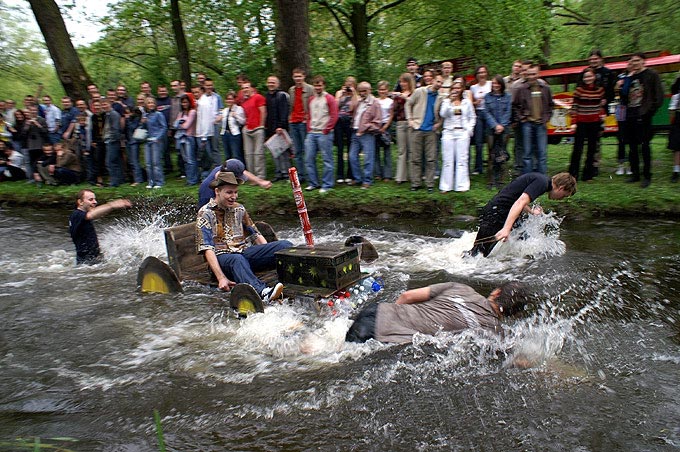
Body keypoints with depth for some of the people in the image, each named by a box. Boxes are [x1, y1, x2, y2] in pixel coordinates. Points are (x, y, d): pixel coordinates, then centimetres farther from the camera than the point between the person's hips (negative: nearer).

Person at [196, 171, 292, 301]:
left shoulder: (239, 209, 18)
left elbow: (256, 235, 20)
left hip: (245, 252, 5)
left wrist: (270, 254, 5)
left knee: (285, 245, -18)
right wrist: (221, 278, -22)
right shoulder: (206, 213, -1)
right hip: (222, 257, -5)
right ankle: (262, 292, -64)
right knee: (237, 259, -42)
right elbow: (207, 249, -10)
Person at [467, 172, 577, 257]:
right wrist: (506, 228, -36)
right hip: (494, 216, -10)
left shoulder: (540, 178, 16)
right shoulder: (542, 182, -14)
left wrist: (531, 211, 35)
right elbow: (520, 202, -28)